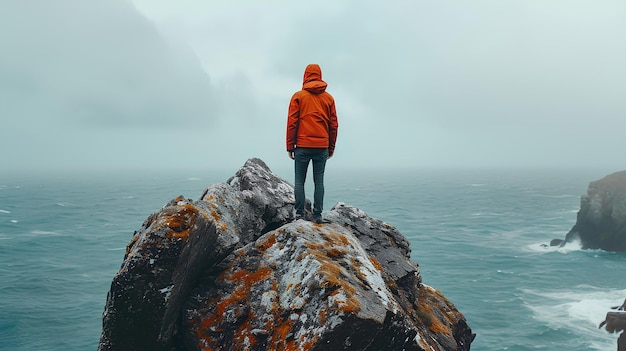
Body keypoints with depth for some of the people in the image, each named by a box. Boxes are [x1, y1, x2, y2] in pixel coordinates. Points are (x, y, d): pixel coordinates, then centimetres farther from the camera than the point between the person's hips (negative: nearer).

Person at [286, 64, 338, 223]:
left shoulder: (298, 96, 1)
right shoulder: (328, 98, 8)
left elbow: (292, 123, -1)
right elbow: (333, 124, 8)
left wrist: (290, 146, 3)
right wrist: (331, 147, 15)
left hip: (302, 146, -2)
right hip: (322, 147, 2)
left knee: (299, 180, 4)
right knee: (319, 181, 4)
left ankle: (299, 213, -1)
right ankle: (317, 215, 2)